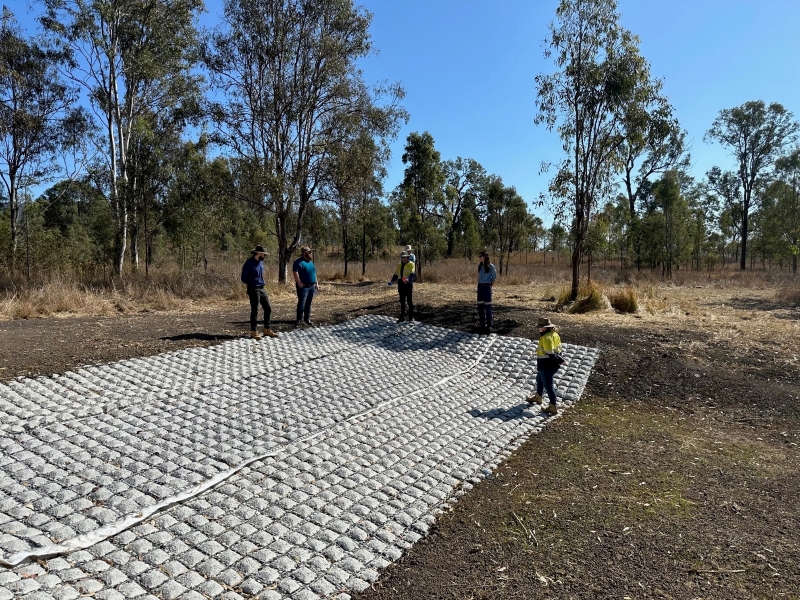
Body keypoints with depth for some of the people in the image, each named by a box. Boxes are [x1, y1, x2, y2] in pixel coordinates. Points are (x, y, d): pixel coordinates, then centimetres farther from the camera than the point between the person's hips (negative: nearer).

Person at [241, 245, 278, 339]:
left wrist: (261, 282, 11)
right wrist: (252, 284, 4)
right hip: (253, 290, -8)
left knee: (268, 308, 9)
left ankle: (267, 330, 19)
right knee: (255, 311, -2)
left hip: (262, 289, 8)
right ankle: (254, 332, 8)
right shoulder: (249, 263, -14)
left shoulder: (261, 262, 10)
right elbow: (244, 279, -9)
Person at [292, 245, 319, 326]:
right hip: (303, 286, -7)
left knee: (308, 303, 12)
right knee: (301, 303, -7)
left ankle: (307, 318, 20)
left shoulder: (310, 262, 16)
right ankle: (299, 320, -2)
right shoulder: (299, 262, -10)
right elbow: (295, 272, -20)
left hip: (312, 286, 7)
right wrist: (299, 283, -23)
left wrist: (316, 283, 18)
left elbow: (314, 273, 22)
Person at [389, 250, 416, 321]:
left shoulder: (411, 264, -5)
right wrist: (392, 281, -6)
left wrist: (408, 279, -38)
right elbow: (396, 275, 11)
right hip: (401, 285, 5)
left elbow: (412, 274, -18)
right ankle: (402, 316, 15)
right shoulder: (399, 265, 12)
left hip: (408, 284, -5)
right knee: (402, 301, 9)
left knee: (410, 301, -1)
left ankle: (411, 317, 7)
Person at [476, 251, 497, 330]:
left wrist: (490, 286, -3)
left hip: (487, 286, -6)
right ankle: (482, 323, 12)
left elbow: (494, 277, -2)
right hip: (480, 286, 6)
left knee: (487, 304, -2)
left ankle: (489, 322, 8)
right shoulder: (480, 266, 10)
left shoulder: (490, 266, -7)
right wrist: (479, 284, 11)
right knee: (480, 305, 5)